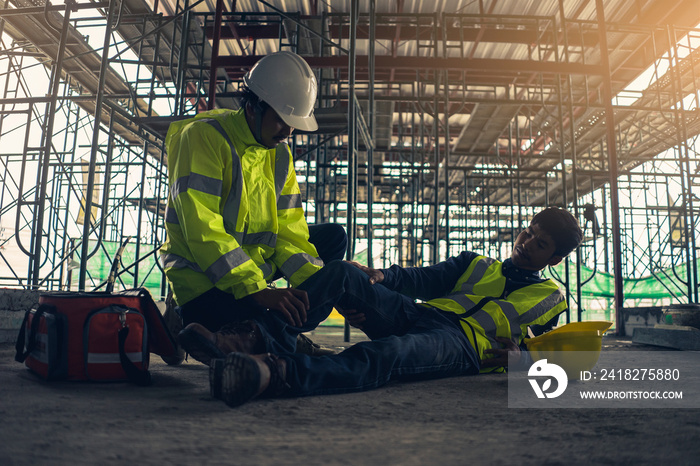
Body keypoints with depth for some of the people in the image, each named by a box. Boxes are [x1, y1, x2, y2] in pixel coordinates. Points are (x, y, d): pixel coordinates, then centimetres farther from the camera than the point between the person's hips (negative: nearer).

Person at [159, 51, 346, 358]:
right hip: (202, 272, -7)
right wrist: (256, 289, -33)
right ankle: (185, 324, 3)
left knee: (334, 237, 4)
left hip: (255, 261, 8)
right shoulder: (204, 136, -16)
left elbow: (288, 230, 3)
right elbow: (201, 228, -26)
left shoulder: (279, 153, 7)